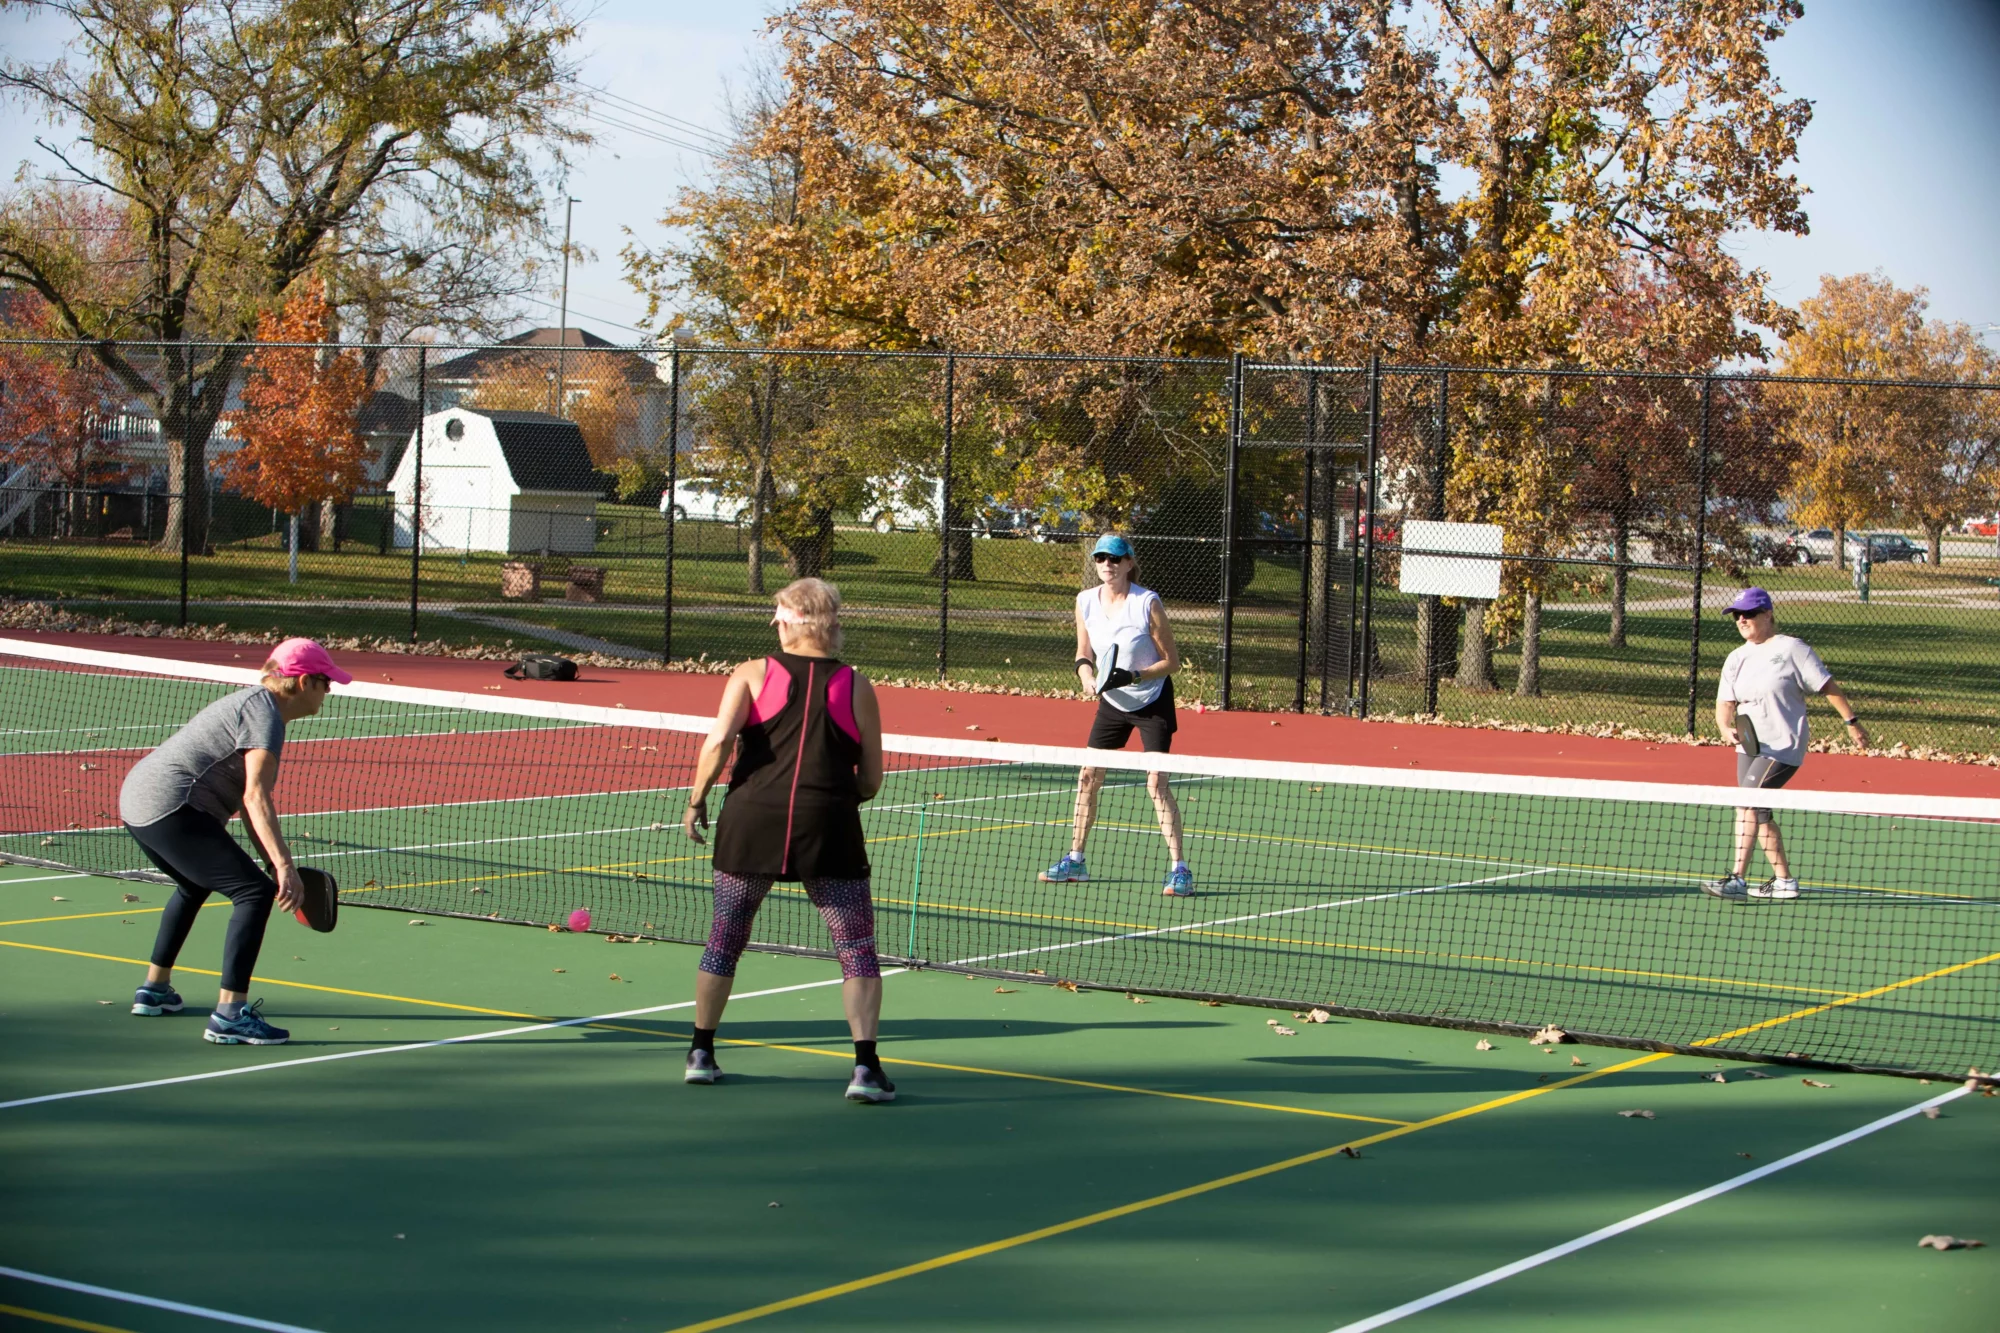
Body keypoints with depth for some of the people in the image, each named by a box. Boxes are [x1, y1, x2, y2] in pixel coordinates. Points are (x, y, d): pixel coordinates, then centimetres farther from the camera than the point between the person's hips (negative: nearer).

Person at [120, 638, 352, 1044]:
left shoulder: (251, 704, 20)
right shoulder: (264, 714, -11)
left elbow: (248, 802, 21)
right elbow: (255, 796, -23)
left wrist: (275, 864, 16)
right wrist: (284, 866, -29)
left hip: (137, 801, 11)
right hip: (172, 810, -11)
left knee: (196, 885, 35)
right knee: (254, 892, -14)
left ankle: (154, 989, 45)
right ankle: (229, 1016, -21)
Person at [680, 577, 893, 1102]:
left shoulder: (752, 674, 5)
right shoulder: (856, 687, 7)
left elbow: (718, 741, -9)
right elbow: (871, 780, 9)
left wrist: (696, 800, 3)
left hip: (751, 822, 1)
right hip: (829, 828, -1)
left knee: (725, 939, 18)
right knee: (857, 947, 4)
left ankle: (701, 1053, 27)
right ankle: (865, 1067, -7)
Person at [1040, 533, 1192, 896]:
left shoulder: (1148, 603, -20)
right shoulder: (1086, 601, -5)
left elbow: (1172, 661, -14)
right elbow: (1085, 654, 9)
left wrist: (1133, 676, -27)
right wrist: (1086, 673, -14)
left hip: (1152, 701, -5)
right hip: (1112, 703, 5)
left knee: (1156, 782, -15)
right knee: (1088, 777, 6)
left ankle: (1179, 869, -10)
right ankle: (1075, 860, 20)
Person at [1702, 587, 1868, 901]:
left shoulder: (1791, 648, -6)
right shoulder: (1736, 659, 11)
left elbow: (1827, 686, -3)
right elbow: (1725, 703, 5)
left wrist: (1851, 721, -3)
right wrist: (1726, 728, -16)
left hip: (1783, 747, -7)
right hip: (1749, 748, 7)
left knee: (1748, 804, -18)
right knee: (1760, 815, 9)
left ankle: (1737, 880, -20)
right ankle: (1784, 880, 20)